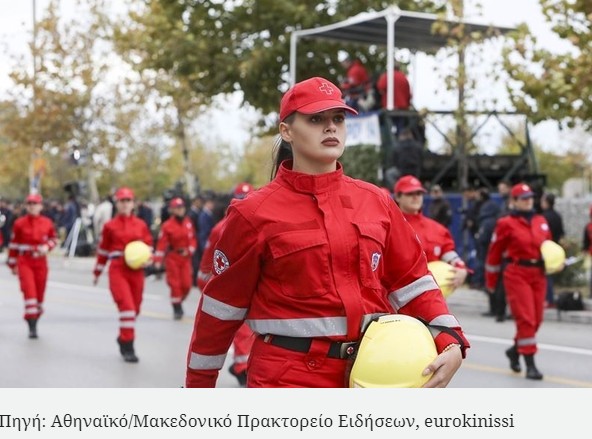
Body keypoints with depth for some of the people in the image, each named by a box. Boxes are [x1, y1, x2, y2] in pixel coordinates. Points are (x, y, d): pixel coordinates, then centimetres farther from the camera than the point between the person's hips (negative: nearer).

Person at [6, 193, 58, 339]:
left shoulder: (47, 223, 2)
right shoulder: (19, 223, -2)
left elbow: (54, 239, 15)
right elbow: (13, 244, 5)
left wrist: (47, 246, -7)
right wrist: (12, 264, 7)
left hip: (41, 262, 2)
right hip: (24, 262, -2)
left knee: (40, 293, 9)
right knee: (29, 291, -15)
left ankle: (35, 322, 30)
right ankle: (32, 327, -14)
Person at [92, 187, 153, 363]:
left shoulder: (141, 225, 8)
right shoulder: (110, 226, 3)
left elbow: (148, 246, 15)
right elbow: (103, 250, 11)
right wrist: (97, 272, 17)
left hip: (136, 271, 3)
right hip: (117, 270, -3)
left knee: (135, 309, 10)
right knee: (126, 306, -16)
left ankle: (123, 338, 33)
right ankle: (128, 347, -12)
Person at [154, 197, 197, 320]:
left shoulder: (188, 223, 4)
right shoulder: (167, 226, -9)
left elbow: (193, 239, 11)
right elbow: (161, 244, -12)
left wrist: (189, 251, -7)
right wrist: (158, 260, -17)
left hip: (185, 258, 4)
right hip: (172, 257, -4)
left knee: (187, 284, -1)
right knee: (175, 284, -5)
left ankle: (179, 302, 26)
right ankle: (177, 309, 6)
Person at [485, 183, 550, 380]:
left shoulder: (541, 221, 12)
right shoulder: (506, 224, -4)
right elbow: (494, 253, 0)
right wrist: (490, 280, 3)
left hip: (538, 274, 6)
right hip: (517, 273, -6)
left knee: (537, 319, 10)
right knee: (526, 318, -11)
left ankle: (515, 350, 34)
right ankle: (530, 365, -7)